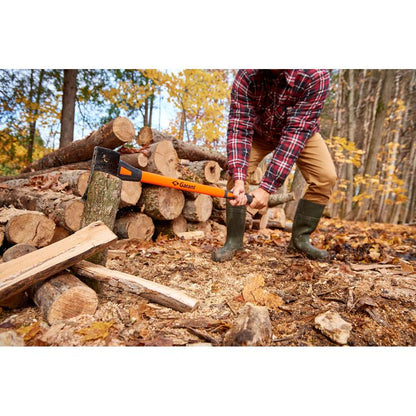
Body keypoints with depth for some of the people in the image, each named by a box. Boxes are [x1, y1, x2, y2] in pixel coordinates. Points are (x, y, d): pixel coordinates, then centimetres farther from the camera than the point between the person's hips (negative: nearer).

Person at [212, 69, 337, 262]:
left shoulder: (316, 75, -35)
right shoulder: (246, 76, -30)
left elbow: (295, 133, -39)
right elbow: (239, 129, -31)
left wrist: (266, 187, -44)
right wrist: (239, 179, -45)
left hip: (301, 132, 0)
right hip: (258, 131, 1)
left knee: (326, 177, -18)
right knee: (237, 171, -21)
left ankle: (300, 239, 1)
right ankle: (233, 240, -7)